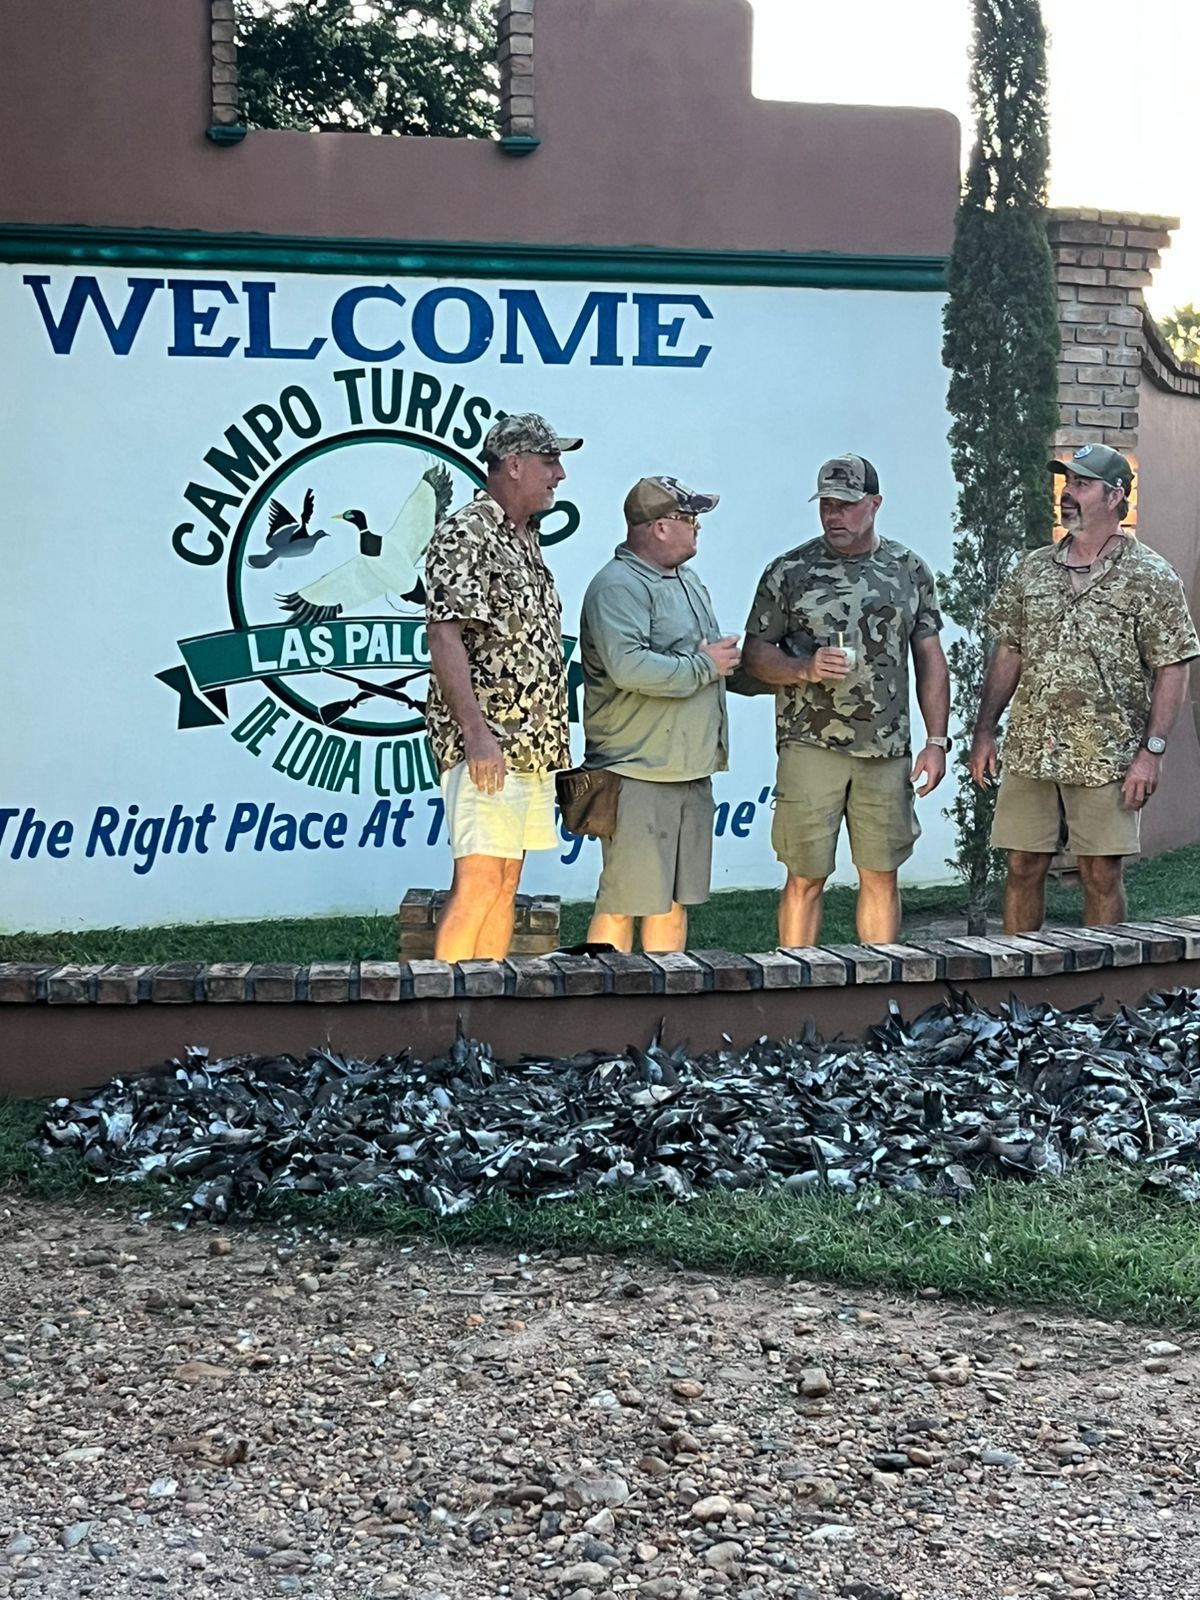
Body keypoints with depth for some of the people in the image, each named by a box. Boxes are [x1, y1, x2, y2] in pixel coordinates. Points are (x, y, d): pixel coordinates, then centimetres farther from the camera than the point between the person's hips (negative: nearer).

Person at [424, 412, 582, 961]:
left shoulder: (525, 541, 19)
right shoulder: (464, 535, -10)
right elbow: (444, 637, -18)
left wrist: (553, 741, 20)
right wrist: (476, 732, -25)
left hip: (532, 746, 9)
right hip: (486, 748, -9)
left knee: (506, 882, 9)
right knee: (479, 880, -14)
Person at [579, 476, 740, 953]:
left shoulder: (688, 582, 19)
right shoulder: (618, 586, -12)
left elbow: (719, 657, 32)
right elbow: (628, 666, -27)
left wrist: (724, 657, 10)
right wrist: (703, 666, -15)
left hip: (692, 771, 9)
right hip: (639, 773, -9)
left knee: (676, 901, 13)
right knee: (622, 904, -7)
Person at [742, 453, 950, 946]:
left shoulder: (909, 571, 10)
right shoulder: (789, 572, 2)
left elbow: (930, 659, 11)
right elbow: (755, 652, 4)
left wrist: (936, 742, 4)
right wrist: (805, 669, -16)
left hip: (887, 751, 2)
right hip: (811, 745, -2)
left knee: (882, 877, 7)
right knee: (806, 878, -1)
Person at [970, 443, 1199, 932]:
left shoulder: (1151, 577, -3)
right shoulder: (1032, 570, 10)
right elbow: (1007, 655, 14)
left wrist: (1151, 750, -12)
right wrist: (984, 731, 8)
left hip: (1107, 757, -4)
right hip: (1030, 750, 4)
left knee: (1102, 874, 2)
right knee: (1023, 868, 7)